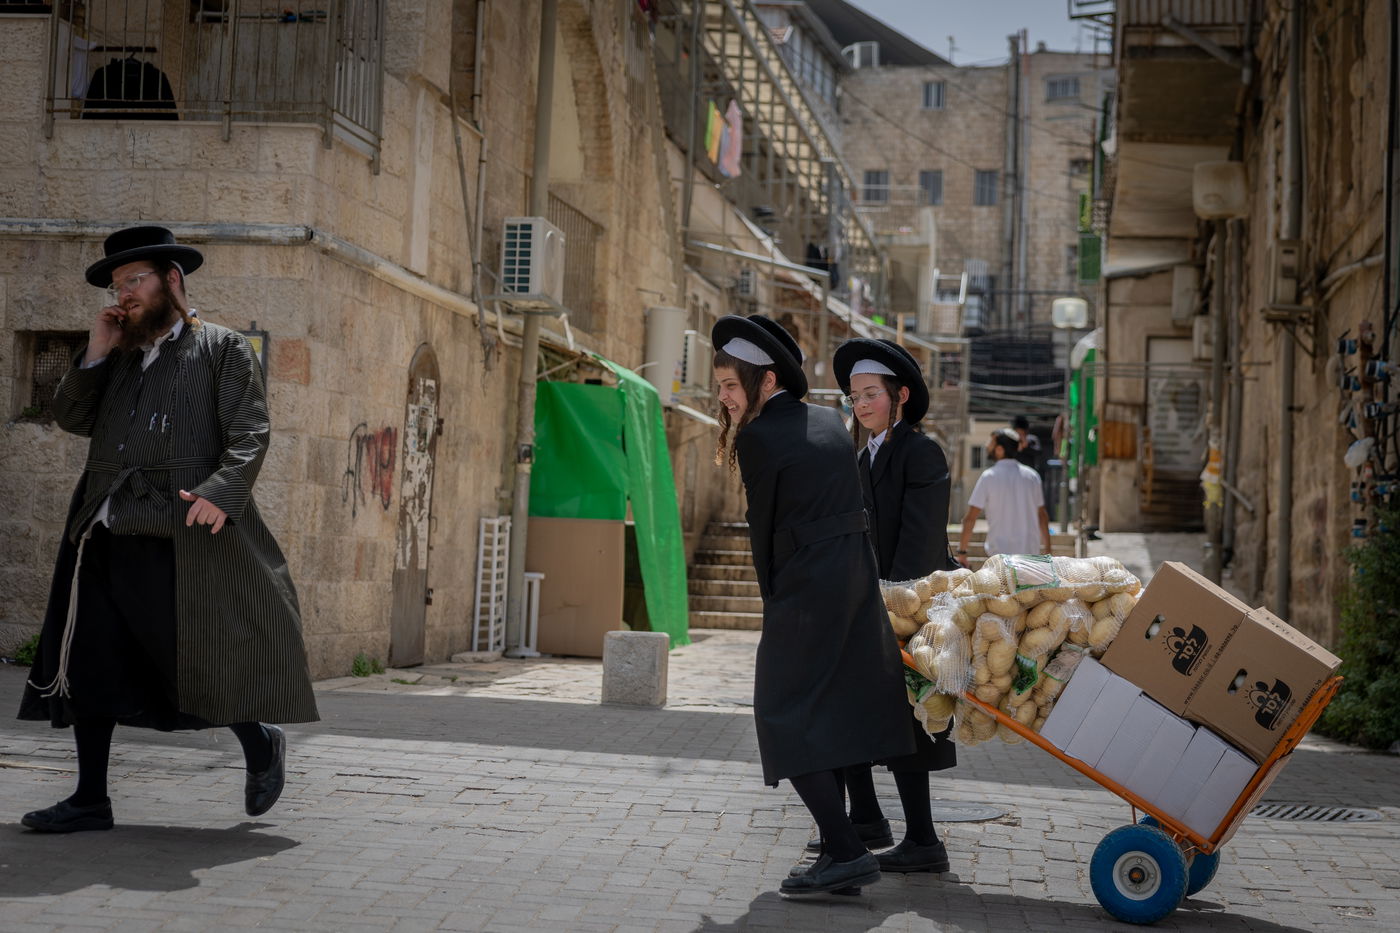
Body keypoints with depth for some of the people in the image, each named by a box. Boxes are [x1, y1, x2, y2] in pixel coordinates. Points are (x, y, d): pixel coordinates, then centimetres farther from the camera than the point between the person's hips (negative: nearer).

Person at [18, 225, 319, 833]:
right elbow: (71, 418, 16)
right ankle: (90, 800, 13)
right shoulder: (120, 359, 23)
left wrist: (220, 491, -23)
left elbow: (249, 434, -6)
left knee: (206, 662, -3)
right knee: (90, 666, 4)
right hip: (105, 538, 6)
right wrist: (95, 353, 5)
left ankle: (261, 749, 24)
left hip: (182, 539, -6)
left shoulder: (223, 350, 4)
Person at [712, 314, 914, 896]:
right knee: (832, 714, 14)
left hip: (805, 587, -8)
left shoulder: (758, 437, -8)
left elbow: (763, 527, -3)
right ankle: (839, 854, 17)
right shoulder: (829, 422, 14)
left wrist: (773, 599, 9)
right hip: (858, 580, 8)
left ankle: (846, 852, -13)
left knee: (786, 716, -3)